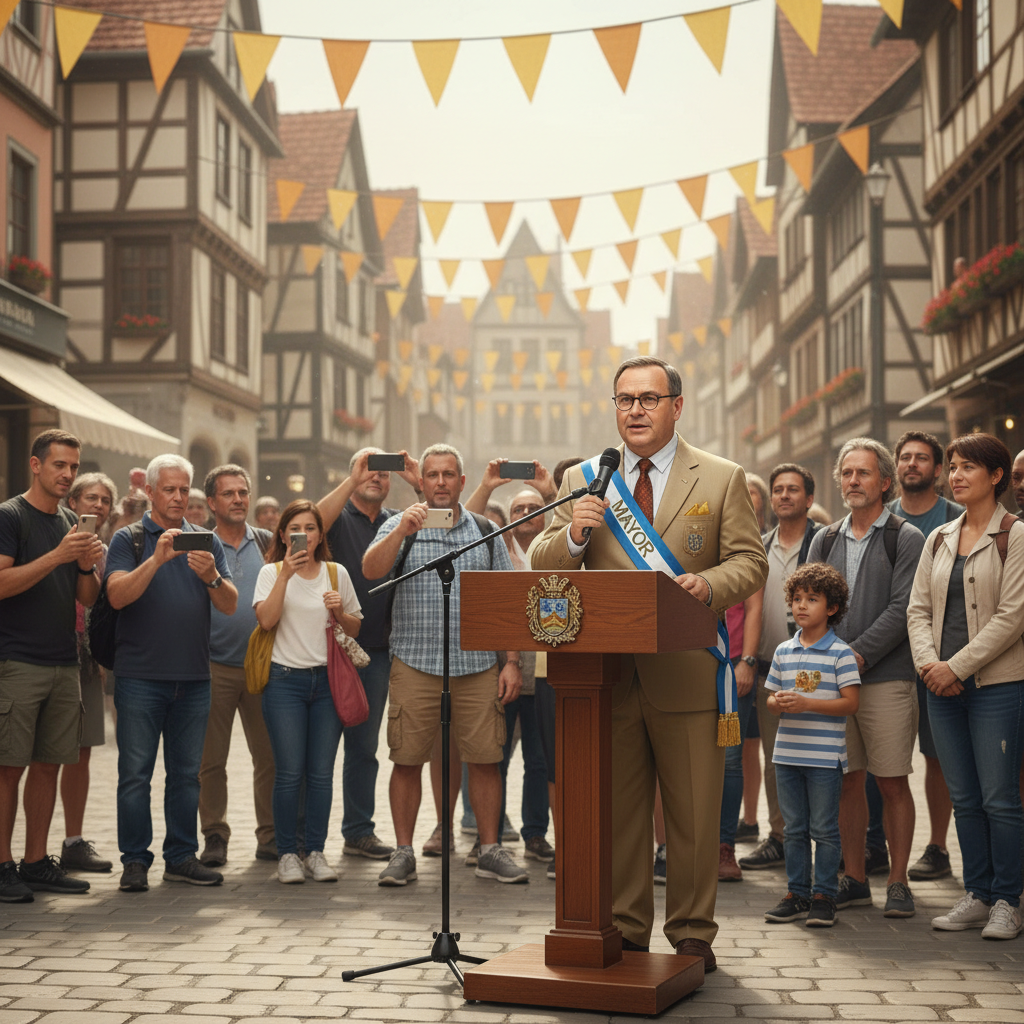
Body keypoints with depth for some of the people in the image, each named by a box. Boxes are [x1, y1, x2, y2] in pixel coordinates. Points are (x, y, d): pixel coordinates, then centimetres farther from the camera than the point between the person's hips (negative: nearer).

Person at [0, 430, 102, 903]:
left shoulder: (71, 523, 15)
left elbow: (88, 598, 15)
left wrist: (87, 565, -5)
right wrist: (58, 556, -21)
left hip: (63, 664, 7)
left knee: (49, 765, 8)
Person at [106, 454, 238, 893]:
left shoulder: (207, 542, 12)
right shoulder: (129, 539, 3)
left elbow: (230, 605, 3)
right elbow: (117, 595, -12)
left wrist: (211, 576, -17)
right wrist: (157, 560, -24)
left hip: (194, 676, 3)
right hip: (140, 676, -3)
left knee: (186, 772, 8)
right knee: (135, 772, -2)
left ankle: (181, 857, 16)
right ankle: (135, 861, 6)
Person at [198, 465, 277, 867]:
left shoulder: (268, 543, 10)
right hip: (213, 668, -2)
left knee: (270, 755, 3)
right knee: (211, 759, 2)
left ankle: (270, 835, 13)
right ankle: (214, 837, 12)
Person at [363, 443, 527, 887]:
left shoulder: (485, 531, 12)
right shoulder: (400, 527, 6)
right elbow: (371, 570, -12)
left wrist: (512, 662, 4)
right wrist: (402, 530, -26)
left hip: (478, 666, 2)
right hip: (415, 664, -2)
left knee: (485, 758, 2)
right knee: (407, 759, 0)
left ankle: (490, 850, 13)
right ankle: (403, 853, 10)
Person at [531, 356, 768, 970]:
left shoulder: (722, 479, 6)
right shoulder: (582, 480, 11)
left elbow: (751, 562, 2)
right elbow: (543, 569, 8)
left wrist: (709, 583, -19)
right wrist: (573, 534, -13)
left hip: (686, 674, -2)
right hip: (607, 674, 2)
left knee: (694, 814, 4)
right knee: (617, 811, 8)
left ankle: (693, 934, 17)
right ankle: (624, 929, 20)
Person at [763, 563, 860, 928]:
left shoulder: (840, 653, -6)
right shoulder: (784, 651, 10)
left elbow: (850, 702, -11)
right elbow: (771, 697, 14)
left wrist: (806, 703, -20)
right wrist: (778, 703, -9)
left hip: (825, 756, -5)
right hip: (788, 752, 5)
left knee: (824, 829, 1)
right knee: (794, 828, 11)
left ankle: (824, 895, 10)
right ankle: (797, 893, 19)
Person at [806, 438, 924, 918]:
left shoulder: (906, 538, 1)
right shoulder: (825, 541, 14)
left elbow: (903, 609, -8)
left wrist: (858, 656, -14)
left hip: (886, 677, -4)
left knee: (893, 783, -1)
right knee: (847, 780, 7)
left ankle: (898, 881, 8)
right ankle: (855, 880, 16)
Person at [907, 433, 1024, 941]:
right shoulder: (939, 539, 13)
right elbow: (918, 608, 11)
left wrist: (957, 667, -13)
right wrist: (928, 661, -6)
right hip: (943, 687, 5)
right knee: (964, 798, 9)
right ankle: (977, 895, 18)